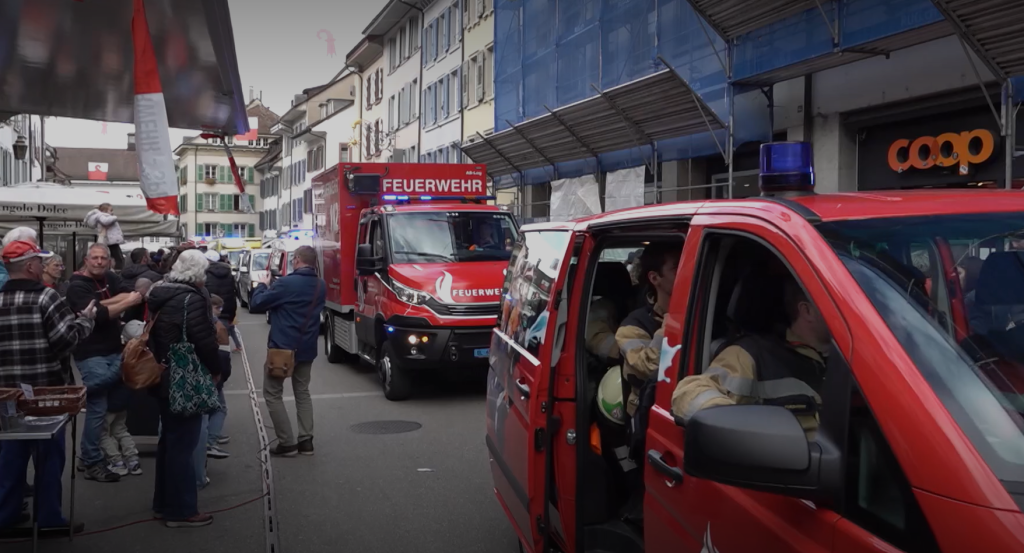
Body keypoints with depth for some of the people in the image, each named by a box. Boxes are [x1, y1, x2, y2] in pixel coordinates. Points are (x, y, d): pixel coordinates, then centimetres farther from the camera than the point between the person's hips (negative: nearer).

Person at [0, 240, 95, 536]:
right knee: (49, 454, 5)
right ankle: (49, 518, 12)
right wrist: (85, 319, -1)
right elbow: (68, 338, -17)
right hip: (45, 390, -5)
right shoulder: (45, 297, -13)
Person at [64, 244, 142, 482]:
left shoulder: (111, 278, 10)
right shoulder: (77, 286, -9)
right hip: (91, 355, -7)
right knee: (97, 408, -7)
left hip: (114, 351, 7)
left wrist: (101, 303, -16)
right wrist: (127, 303, -17)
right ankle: (92, 463, 2)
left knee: (117, 404, 12)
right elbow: (97, 315, -22)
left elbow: (132, 294, -7)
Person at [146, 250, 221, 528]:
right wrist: (215, 370, -6)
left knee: (169, 440, 19)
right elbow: (205, 341, -21)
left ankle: (163, 502, 29)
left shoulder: (161, 295, 10)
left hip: (164, 378, 10)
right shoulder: (191, 299, -20)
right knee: (182, 444, -2)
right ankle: (181, 510, 6)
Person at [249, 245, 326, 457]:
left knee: (273, 394, 6)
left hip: (282, 347, -6)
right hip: (307, 348, 6)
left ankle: (287, 442, 2)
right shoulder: (320, 286, 5)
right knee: (302, 393, 18)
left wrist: (262, 285, 6)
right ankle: (306, 440, 13)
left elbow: (255, 305, -13)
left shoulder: (286, 283, -18)